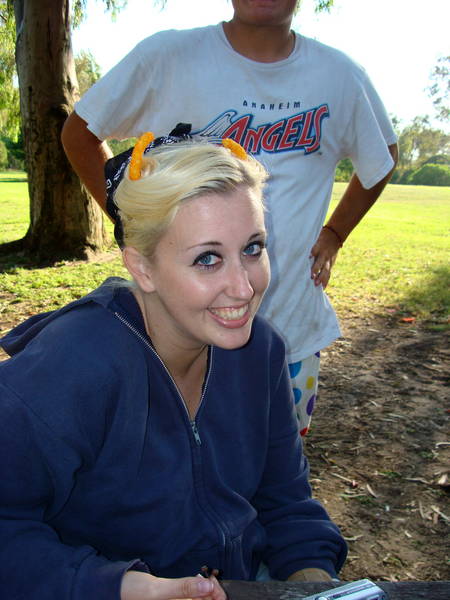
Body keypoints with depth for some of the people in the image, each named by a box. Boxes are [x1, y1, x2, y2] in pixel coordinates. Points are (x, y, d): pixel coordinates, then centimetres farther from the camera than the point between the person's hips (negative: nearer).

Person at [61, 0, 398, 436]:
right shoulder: (167, 56, -8)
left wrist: (334, 234, 7)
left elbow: (383, 155, 18)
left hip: (296, 327, 3)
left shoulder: (342, 76, 0)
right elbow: (80, 133, 3)